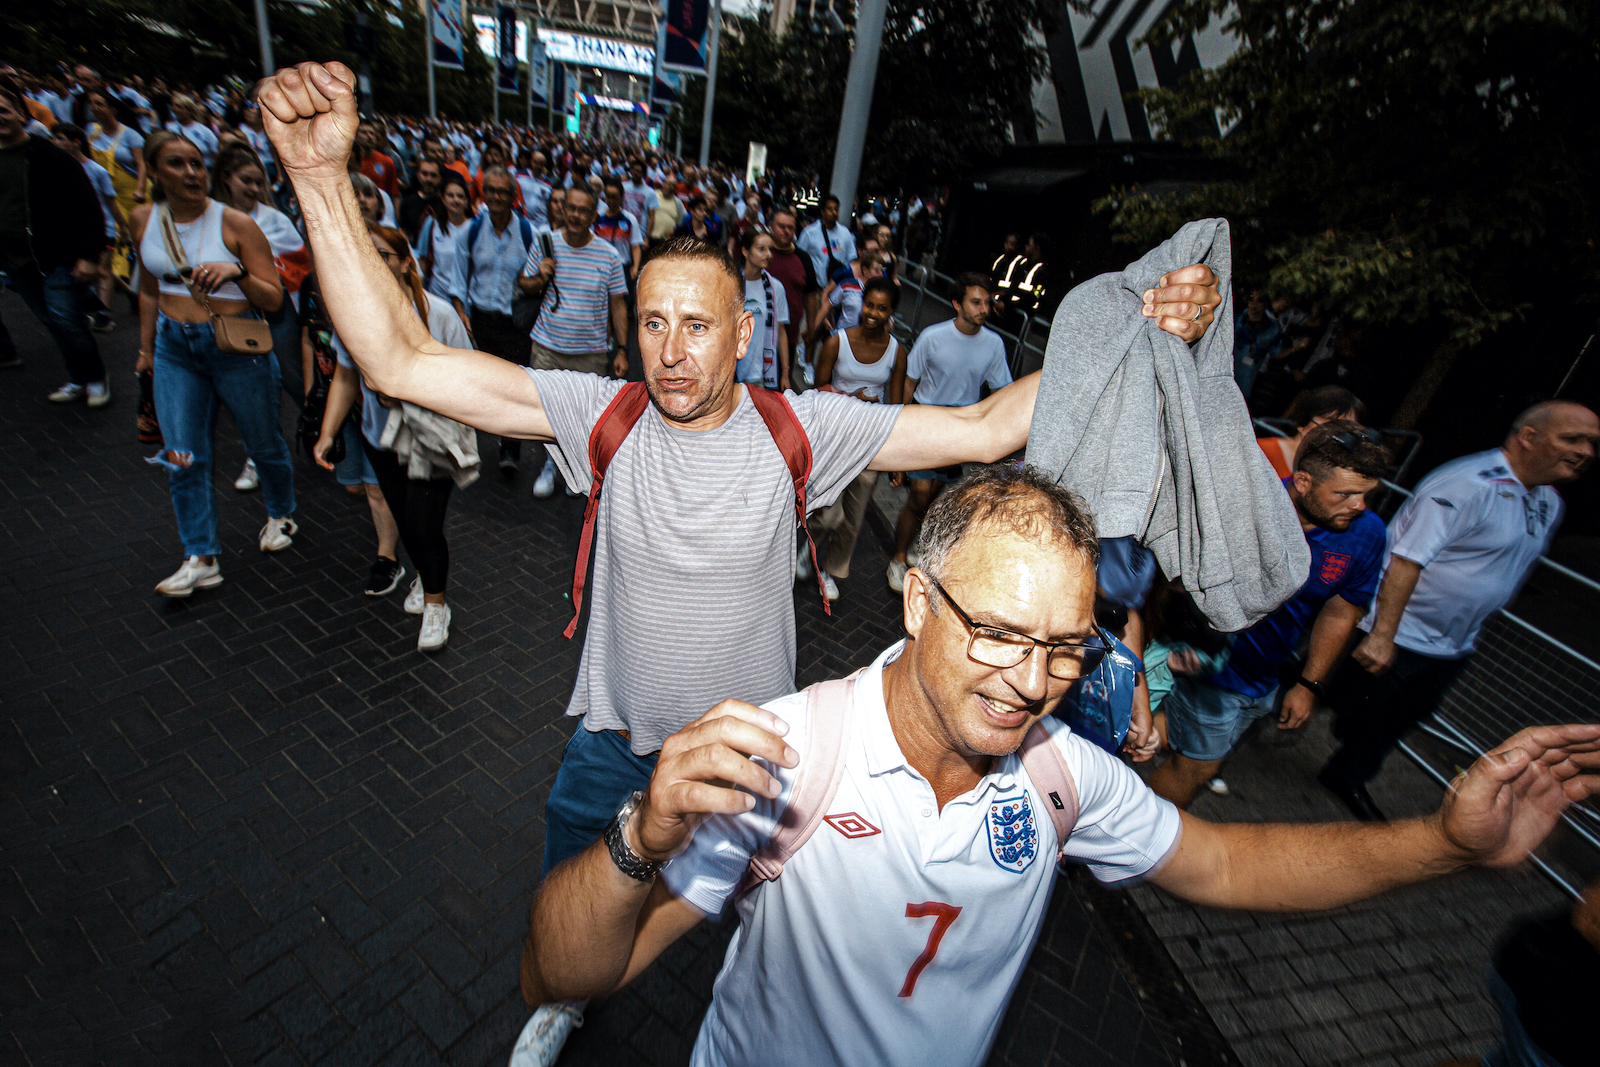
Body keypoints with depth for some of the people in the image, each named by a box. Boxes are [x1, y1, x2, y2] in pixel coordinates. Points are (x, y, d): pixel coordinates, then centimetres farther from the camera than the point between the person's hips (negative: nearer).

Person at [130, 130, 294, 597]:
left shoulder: (235, 223, -8)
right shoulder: (144, 220, 5)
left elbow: (274, 299, -10)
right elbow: (150, 290, 17)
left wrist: (237, 271, -28)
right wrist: (146, 348, 19)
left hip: (237, 345, -4)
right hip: (175, 348, 4)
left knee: (263, 443, 11)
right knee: (183, 457, 0)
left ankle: (281, 515, 38)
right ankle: (201, 558, 8)